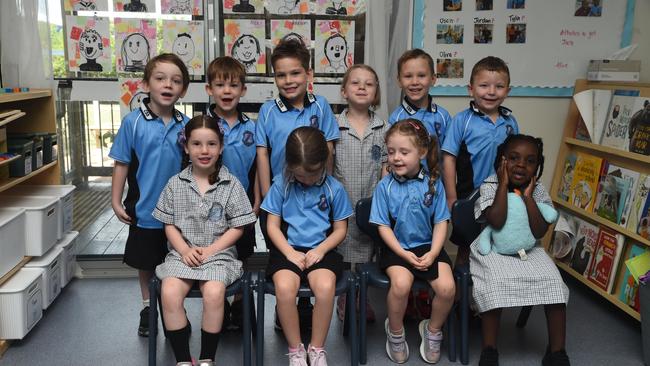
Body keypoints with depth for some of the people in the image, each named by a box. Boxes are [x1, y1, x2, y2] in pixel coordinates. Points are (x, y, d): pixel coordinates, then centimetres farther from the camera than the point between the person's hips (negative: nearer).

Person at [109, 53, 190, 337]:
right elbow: (121, 163, -4)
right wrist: (116, 201, -6)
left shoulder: (186, 125, -4)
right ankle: (147, 308, 38)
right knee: (145, 263, 17)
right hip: (145, 208, -1)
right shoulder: (133, 122, -10)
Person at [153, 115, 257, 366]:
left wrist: (210, 250, -10)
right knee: (169, 293, -26)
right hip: (182, 254, 2)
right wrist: (185, 250, -9)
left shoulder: (231, 185, 0)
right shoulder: (176, 184, 6)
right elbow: (169, 225, 8)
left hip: (219, 254, -2)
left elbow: (237, 227, 0)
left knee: (213, 293, -30)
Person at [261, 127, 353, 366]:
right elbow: (272, 225, 4)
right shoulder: (281, 186, 2)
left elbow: (340, 229, 7)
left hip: (321, 250, 0)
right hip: (288, 249, 0)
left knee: (325, 287, -31)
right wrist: (290, 253, -10)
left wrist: (320, 250, -10)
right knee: (284, 288, -31)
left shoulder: (334, 188, 2)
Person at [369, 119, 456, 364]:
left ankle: (433, 331, 11)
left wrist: (433, 253, -12)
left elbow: (441, 222, 1)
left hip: (428, 246, 2)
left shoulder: (433, 183, -1)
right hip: (397, 248, -2)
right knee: (401, 284, -29)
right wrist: (404, 254, -14)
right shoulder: (385, 186, -5)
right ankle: (395, 332, 1)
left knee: (447, 287, -20)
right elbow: (383, 226, -5)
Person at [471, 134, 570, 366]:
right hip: (491, 249, -3)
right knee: (496, 283, -31)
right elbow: (497, 222, -29)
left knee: (554, 283, -18)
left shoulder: (538, 191, -1)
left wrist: (527, 196, -17)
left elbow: (540, 232, -13)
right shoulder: (489, 186, -11)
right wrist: (503, 184, -21)